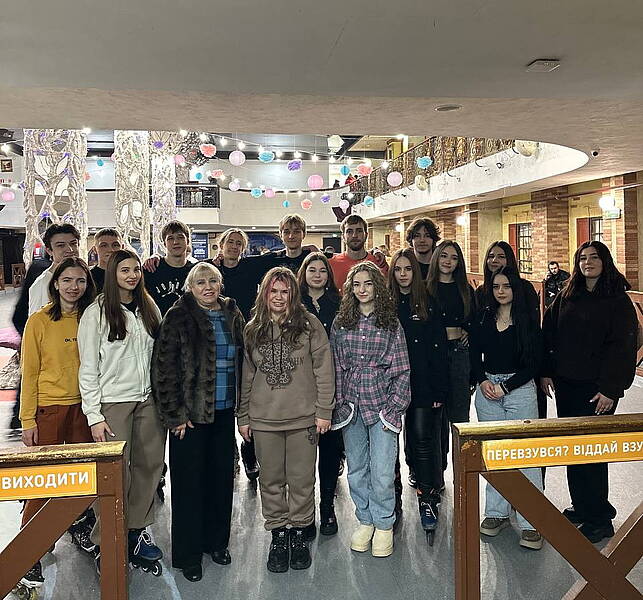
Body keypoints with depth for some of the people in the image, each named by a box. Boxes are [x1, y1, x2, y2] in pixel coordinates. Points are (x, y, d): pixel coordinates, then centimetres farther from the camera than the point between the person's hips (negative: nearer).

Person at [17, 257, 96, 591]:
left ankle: (78, 524, 34)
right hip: (49, 408, -3)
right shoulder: (39, 321, -5)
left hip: (84, 406, 3)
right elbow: (29, 373, -4)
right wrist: (27, 419, -6)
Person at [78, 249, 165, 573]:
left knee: (150, 467, 7)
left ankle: (136, 532, 24)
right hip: (114, 403, -5)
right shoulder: (96, 313, -4)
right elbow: (88, 368, -6)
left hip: (149, 400, 5)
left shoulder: (150, 309, 10)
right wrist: (94, 415, -10)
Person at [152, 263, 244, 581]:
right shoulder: (179, 317, -8)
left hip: (224, 412, 5)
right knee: (189, 481, 4)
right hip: (190, 413, -5)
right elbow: (164, 368, -10)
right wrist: (174, 415, -11)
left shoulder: (232, 315, 8)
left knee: (222, 477, 13)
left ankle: (216, 541, 32)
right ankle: (188, 553, 20)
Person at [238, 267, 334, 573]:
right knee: (271, 480, 11)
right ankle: (278, 534, 26)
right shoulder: (252, 330, 6)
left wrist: (324, 411, -6)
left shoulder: (309, 325, -3)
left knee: (302, 480, 7)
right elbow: (246, 376, 10)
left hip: (303, 418, -2)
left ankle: (300, 532, 26)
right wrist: (243, 417, 9)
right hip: (263, 419, 3)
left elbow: (324, 370, -2)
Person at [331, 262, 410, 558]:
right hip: (350, 407, 3)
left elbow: (402, 370, 0)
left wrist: (394, 407, -6)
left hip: (381, 406, -2)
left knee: (382, 472, -3)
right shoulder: (340, 323, 5)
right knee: (356, 469, 11)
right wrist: (339, 404, 2)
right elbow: (336, 367, 7)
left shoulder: (391, 324, -1)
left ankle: (384, 525, 17)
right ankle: (365, 520, 29)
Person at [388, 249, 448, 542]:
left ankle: (428, 500, 8)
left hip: (423, 386, -2)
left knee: (423, 439, -2)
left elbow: (438, 350, 0)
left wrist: (439, 390, -6)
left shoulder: (428, 305, 2)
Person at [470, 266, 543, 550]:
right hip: (487, 387, 4)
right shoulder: (484, 317, 8)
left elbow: (533, 364, -4)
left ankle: (531, 522, 2)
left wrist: (506, 386, -11)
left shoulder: (528, 321, -2)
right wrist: (483, 381, -5)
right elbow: (475, 355, 11)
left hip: (519, 389, -4)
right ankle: (496, 512, 22)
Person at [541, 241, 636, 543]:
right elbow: (548, 334, 10)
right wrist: (546, 372, 4)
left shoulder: (618, 300, -6)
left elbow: (622, 347, -11)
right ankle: (581, 506, 29)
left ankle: (598, 519, 13)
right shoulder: (566, 297, 10)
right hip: (565, 383, 6)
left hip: (596, 388, -5)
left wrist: (610, 389, -15)